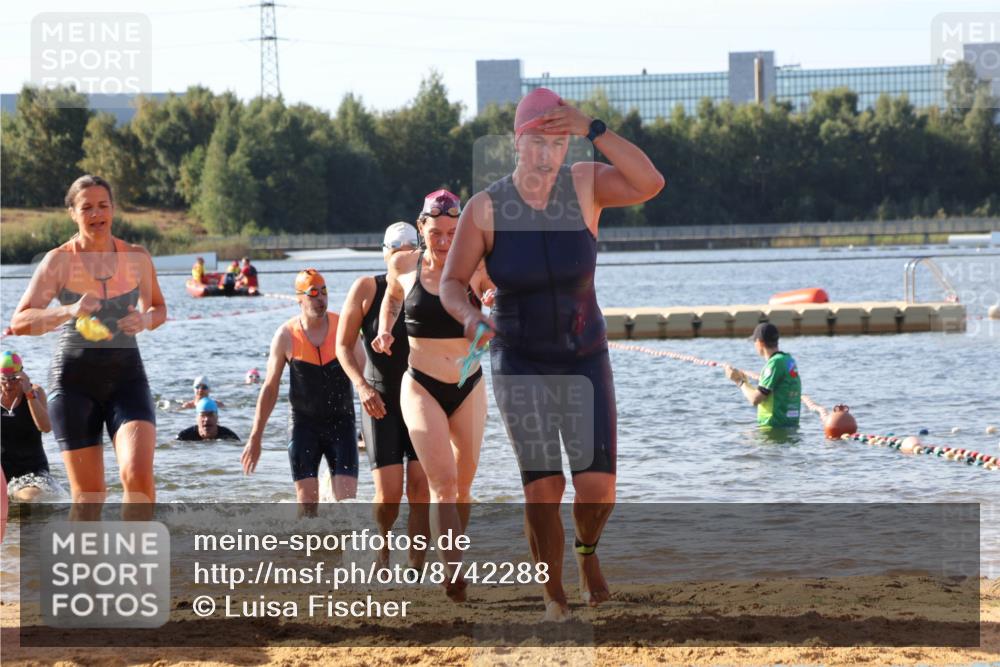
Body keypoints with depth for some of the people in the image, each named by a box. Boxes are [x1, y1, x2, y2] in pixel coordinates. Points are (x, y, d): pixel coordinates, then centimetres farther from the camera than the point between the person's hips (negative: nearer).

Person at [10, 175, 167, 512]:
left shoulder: (137, 258, 2)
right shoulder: (59, 261, -5)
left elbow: (158, 308, 18)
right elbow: (19, 323, -12)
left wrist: (145, 320, -6)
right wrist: (68, 311, -29)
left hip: (126, 374, 1)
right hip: (75, 379, -1)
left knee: (138, 474, -20)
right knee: (89, 494, 1)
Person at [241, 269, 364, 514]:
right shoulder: (286, 336, -3)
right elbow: (270, 388, 4)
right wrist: (255, 438, 3)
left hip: (341, 422, 0)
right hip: (304, 423, 0)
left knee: (347, 499, -11)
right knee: (307, 503, -6)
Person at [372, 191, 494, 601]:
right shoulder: (403, 265, -2)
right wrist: (385, 330, 5)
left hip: (469, 388, 1)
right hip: (422, 388, -1)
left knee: (462, 485, 13)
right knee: (442, 482, -17)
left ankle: (451, 563, 33)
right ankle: (454, 573, -27)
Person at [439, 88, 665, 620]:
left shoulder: (584, 185, -11)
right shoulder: (485, 208, -14)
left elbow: (651, 184, -27)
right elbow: (451, 284, -11)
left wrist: (594, 130, -35)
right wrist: (469, 316, -34)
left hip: (584, 360, 1)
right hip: (520, 365, -1)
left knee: (597, 488, -8)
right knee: (542, 488, -12)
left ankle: (587, 550, 28)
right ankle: (554, 599, 8)